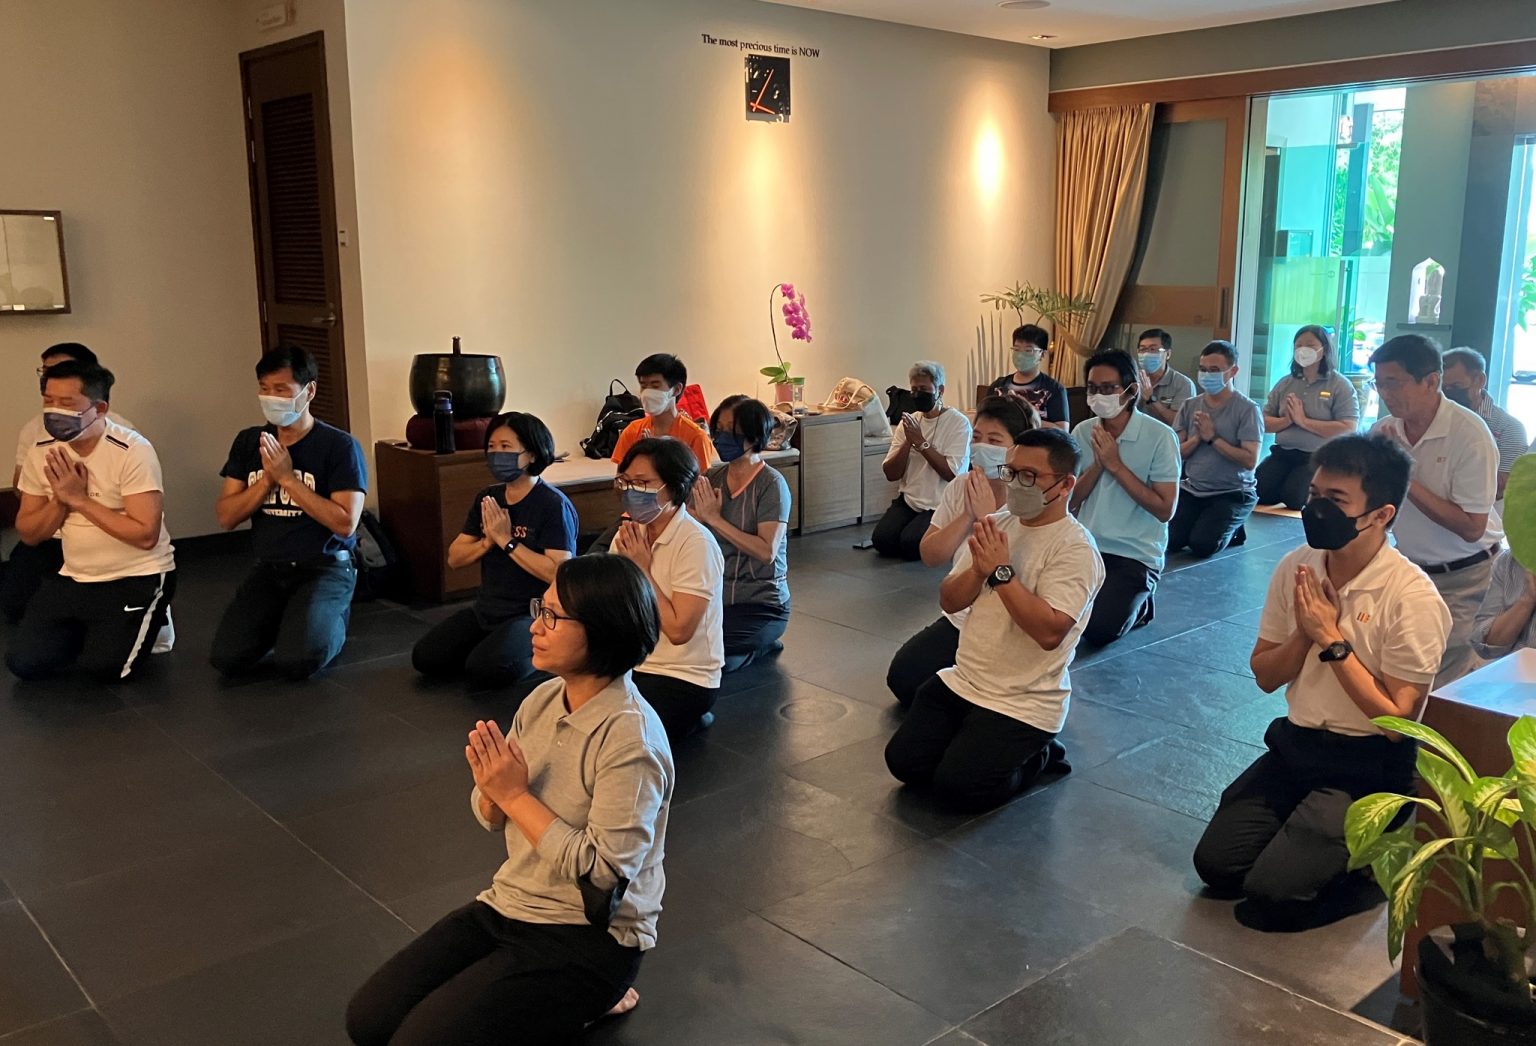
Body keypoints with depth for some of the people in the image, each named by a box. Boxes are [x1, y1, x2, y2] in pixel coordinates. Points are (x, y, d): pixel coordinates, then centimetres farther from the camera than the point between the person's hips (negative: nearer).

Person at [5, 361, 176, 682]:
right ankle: (89, 631, 22)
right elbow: (28, 534, 4)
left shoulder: (132, 451, -19)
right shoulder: (42, 453, 0)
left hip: (137, 577, -6)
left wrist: (79, 499, -22)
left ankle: (147, 623, 13)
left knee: (104, 667, -18)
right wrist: (61, 499, -16)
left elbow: (145, 535, -25)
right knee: (24, 663, -5)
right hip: (74, 578, 6)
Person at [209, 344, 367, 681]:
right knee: (226, 659, -13)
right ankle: (282, 621, 18)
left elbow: (345, 523, -18)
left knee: (296, 662, -24)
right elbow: (225, 517, 3)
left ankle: (334, 619, 10)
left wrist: (287, 478, -17)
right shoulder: (248, 442, 7)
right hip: (268, 568, 5)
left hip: (325, 567, -5)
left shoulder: (340, 446, -9)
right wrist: (267, 479, -12)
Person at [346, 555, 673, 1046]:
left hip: (590, 939, -7)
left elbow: (599, 872, -25)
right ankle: (565, 1003, 15)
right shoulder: (543, 699, 0)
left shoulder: (630, 737, -23)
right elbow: (493, 818, 7)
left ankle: (586, 1003, 6)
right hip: (508, 906, 8)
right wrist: (492, 788, -17)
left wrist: (515, 794, -21)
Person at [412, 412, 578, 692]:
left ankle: (541, 660, 1)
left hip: (534, 615, -7)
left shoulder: (554, 504, -15)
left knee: (483, 670, -28)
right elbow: (454, 559, 7)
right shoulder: (487, 498, 6)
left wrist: (507, 541, -21)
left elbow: (559, 573, -24)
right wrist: (487, 542, -13)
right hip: (486, 611, 7)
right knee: (425, 657, -5)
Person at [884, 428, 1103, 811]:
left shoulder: (1075, 549, -16)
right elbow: (948, 601, 4)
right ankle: (976, 743, 20)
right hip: (961, 681, 7)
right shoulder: (998, 524, 6)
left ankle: (1037, 755, 10)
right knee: (903, 762, -2)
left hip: (1024, 704, -7)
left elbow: (1050, 631, -28)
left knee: (957, 787, -15)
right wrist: (979, 568, -16)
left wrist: (1000, 571, -27)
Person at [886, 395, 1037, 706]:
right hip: (958, 620, 6)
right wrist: (967, 515, -15)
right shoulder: (960, 488, 2)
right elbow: (930, 555, -2)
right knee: (902, 678, -7)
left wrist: (986, 516, -23)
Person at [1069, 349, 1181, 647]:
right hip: (1087, 548, 5)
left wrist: (1116, 465, -18)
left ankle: (1137, 606, 14)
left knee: (1098, 630, -20)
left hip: (1136, 555, -5)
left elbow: (1165, 509, -15)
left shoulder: (1160, 436, -11)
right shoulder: (1083, 432, 3)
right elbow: (1070, 500, 4)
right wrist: (1098, 463, -14)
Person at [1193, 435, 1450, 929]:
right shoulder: (1296, 568, -1)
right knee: (1215, 864, -1)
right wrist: (1305, 633, -14)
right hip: (1295, 744, 6)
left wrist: (1332, 639, -20)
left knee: (1272, 896, -14)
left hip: (1368, 768, -6)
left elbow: (1397, 720, -18)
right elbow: (1264, 677, 5)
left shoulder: (1411, 596, -18)